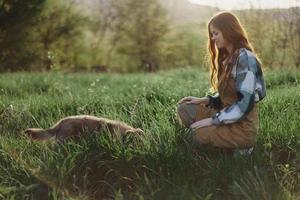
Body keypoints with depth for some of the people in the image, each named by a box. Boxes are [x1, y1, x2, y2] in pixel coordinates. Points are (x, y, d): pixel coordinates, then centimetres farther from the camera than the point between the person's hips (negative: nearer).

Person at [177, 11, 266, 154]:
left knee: (197, 133, -23)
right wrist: (204, 100, 1)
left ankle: (236, 148, -1)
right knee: (184, 109, 1)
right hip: (227, 117, 9)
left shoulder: (245, 59, -18)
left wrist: (213, 120, -20)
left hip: (243, 126, -9)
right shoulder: (228, 58, 11)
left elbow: (245, 104, -23)